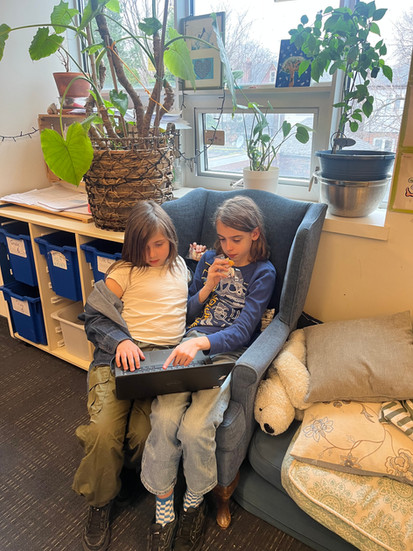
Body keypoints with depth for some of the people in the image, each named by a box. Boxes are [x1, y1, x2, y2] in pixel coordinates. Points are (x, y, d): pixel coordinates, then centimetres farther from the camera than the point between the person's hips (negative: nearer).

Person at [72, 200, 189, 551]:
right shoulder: (124, 272, 6)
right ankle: (101, 501, 11)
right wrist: (120, 341, -15)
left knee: (144, 434, -20)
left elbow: (188, 310, 25)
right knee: (105, 431, -21)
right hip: (120, 356, -2)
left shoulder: (180, 267, 20)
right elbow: (94, 317, 2)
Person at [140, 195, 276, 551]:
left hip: (229, 354, -3)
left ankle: (195, 501, 8)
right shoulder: (209, 259, 16)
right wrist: (207, 288, -3)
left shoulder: (263, 272, 3)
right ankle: (163, 508, 0)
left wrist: (200, 343, -27)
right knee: (165, 417, -23)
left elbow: (242, 331, -9)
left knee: (194, 427, -25)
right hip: (191, 347, 3)